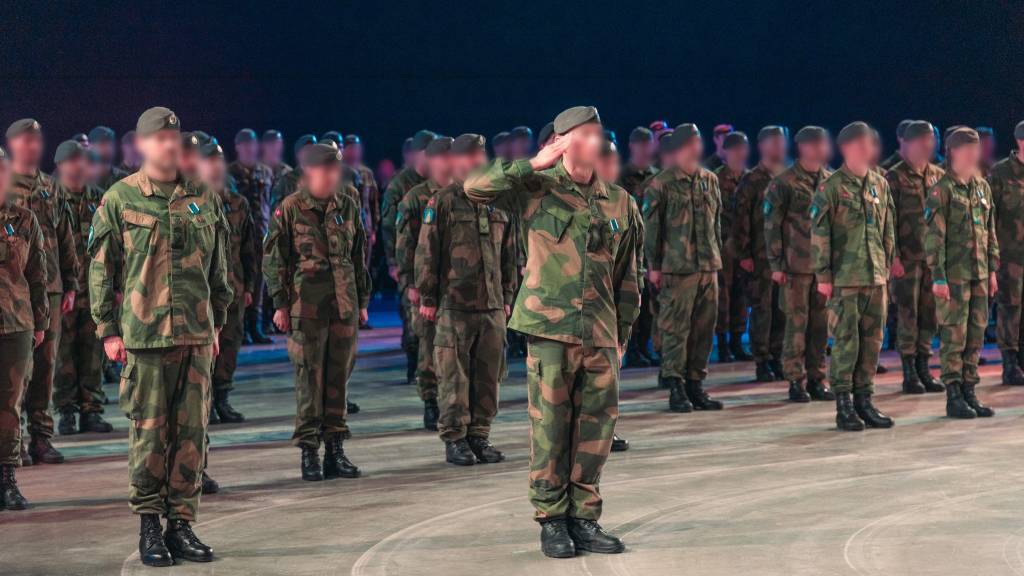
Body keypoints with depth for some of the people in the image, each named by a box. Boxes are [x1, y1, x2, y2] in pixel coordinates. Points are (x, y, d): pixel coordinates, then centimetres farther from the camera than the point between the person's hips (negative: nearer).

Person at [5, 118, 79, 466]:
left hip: (50, 289, 5)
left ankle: (41, 436, 13)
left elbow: (66, 241, 17)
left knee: (46, 363, 6)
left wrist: (70, 285, 13)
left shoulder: (52, 190, 14)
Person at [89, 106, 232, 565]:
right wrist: (108, 331, -3)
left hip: (196, 336, 3)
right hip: (143, 336, -3)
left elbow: (218, 268, 16)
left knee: (192, 433, 5)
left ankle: (182, 524, 13)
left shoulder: (204, 199, 9)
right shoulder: (119, 200, 0)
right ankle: (149, 526, 11)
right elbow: (101, 270, 1)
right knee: (149, 433, 1)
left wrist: (216, 324, 14)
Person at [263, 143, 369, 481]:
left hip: (345, 306, 4)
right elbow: (273, 259, -1)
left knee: (339, 377, 7)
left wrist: (363, 301, 15)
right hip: (306, 307, -4)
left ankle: (335, 449, 14)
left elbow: (359, 259, 17)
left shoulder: (348, 208, 10)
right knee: (309, 378, -1)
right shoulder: (289, 210, -2)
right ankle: (309, 451, 6)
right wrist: (280, 304, -5)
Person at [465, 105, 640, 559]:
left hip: (600, 335, 4)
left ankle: (584, 519, 17)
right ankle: (552, 522, 10)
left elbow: (627, 275, 17)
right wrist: (534, 165, -11)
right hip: (551, 328, -4)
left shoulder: (618, 201, 12)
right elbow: (475, 188, -13)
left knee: (596, 428, 5)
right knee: (550, 427, 0)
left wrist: (622, 332, 14)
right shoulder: (538, 190, 1)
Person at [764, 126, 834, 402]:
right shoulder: (784, 183, -4)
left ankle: (816, 379, 14)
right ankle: (796, 381, 6)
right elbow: (772, 225, -4)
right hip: (797, 264, -4)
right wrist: (776, 264, -8)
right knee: (797, 323, -2)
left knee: (821, 324, 6)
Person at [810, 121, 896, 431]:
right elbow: (819, 234, -7)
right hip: (845, 277, -5)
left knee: (872, 340, 7)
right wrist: (823, 275, -10)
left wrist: (886, 266, 14)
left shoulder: (880, 184, 11)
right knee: (846, 341, -4)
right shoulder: (831, 187, -6)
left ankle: (864, 400, 16)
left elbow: (888, 230, 17)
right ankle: (843, 405, 2)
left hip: (876, 277, 5)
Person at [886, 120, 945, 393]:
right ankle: (909, 374, 4)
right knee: (908, 315, -2)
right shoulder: (894, 177, -4)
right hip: (907, 258, -5)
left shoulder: (938, 175, 12)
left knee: (929, 314, 7)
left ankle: (923, 369, 16)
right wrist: (893, 256, -14)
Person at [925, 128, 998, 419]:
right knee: (954, 337, -3)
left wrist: (992, 270, 13)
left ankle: (969, 393, 16)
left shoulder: (982, 187, 12)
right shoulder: (942, 191, -8)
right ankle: (954, 397, 2)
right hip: (954, 275, -6)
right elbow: (933, 237, -11)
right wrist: (938, 277, -15)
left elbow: (990, 231, 17)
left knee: (976, 336, 8)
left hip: (979, 274, 6)